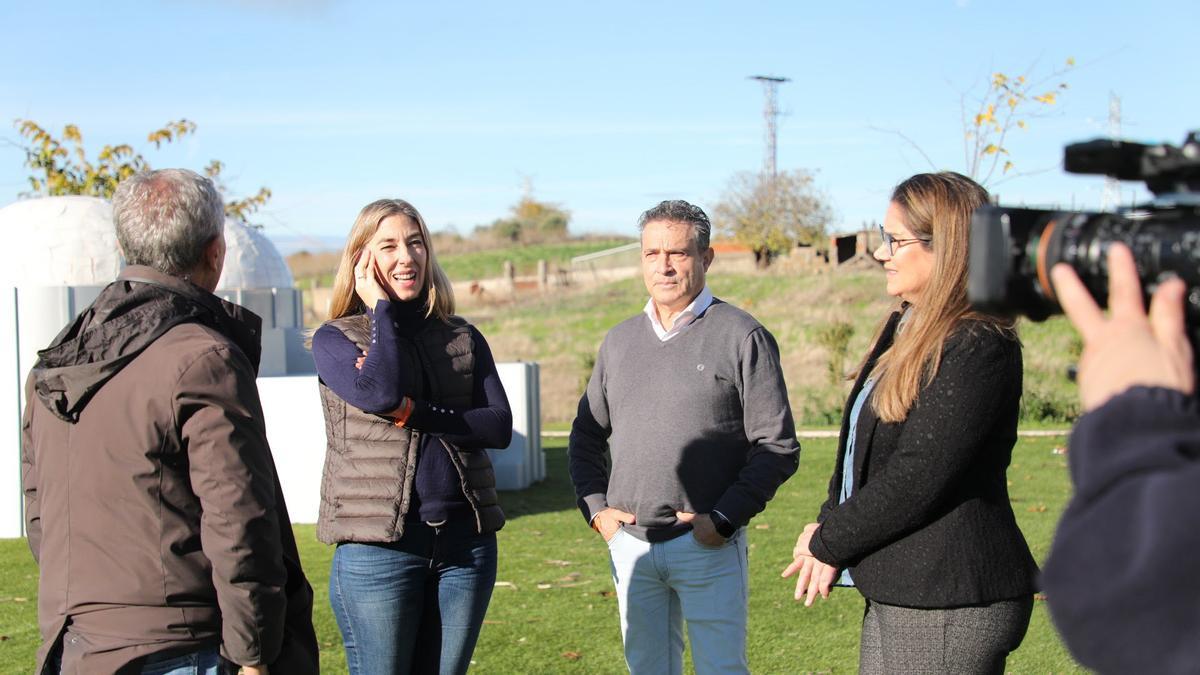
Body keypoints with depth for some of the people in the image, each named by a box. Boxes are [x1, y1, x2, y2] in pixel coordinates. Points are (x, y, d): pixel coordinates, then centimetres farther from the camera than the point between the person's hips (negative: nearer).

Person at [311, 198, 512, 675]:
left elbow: (500, 426, -1)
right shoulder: (334, 340, 1)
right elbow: (381, 394, -19)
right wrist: (382, 307, -6)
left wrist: (414, 413, -13)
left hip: (466, 542, 4)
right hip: (377, 549, -3)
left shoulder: (463, 339, 11)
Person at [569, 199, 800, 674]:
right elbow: (587, 436, 19)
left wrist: (724, 518, -13)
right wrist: (596, 508, 5)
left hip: (708, 546, -5)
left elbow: (778, 447, -7)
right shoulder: (620, 340, 11)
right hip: (631, 545, 5)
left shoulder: (742, 337, -5)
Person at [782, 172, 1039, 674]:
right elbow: (860, 445, 17)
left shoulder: (979, 349, -18)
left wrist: (830, 544, -11)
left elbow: (917, 476, -22)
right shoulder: (907, 329, 14)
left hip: (950, 602, -9)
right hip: (896, 595, 10)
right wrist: (829, 524, 1)